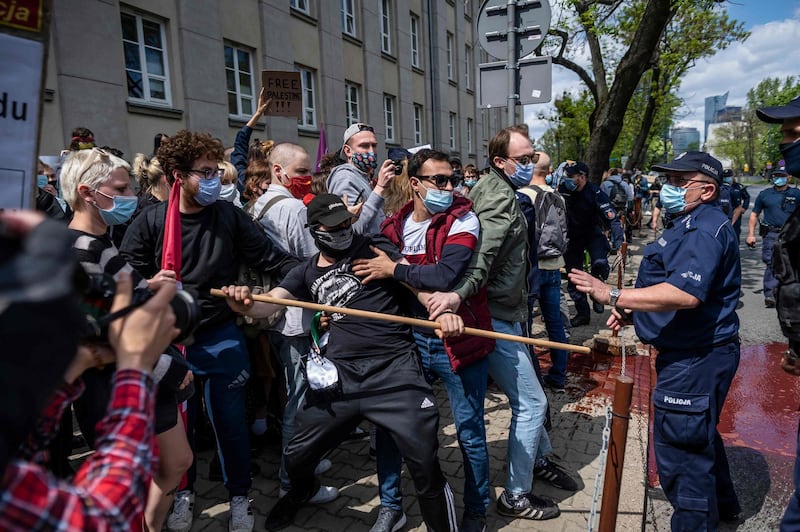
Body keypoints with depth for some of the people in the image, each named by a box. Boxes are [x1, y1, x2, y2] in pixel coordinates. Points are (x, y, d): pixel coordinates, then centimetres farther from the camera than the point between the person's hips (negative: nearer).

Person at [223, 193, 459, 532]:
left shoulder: (373, 247, 4)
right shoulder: (306, 273, 14)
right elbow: (267, 304, 2)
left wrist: (443, 310, -26)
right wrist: (243, 304, -23)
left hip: (393, 368, -3)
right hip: (340, 373, 4)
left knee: (426, 466, -6)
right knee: (296, 455, 14)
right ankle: (301, 491, 51)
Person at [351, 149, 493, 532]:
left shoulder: (463, 220, -12)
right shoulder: (394, 226, 3)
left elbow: (446, 276, -29)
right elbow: (375, 276, 16)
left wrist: (395, 269, -18)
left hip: (457, 339, -4)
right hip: (410, 338, 5)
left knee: (469, 431, 9)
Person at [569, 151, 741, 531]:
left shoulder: (704, 231, -21)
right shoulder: (692, 224, 15)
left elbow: (685, 294, -35)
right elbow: (674, 281, 23)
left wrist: (614, 295, -34)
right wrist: (630, 307, 11)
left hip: (694, 359, -12)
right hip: (695, 353, 12)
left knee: (679, 448, -3)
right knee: (699, 435, 28)